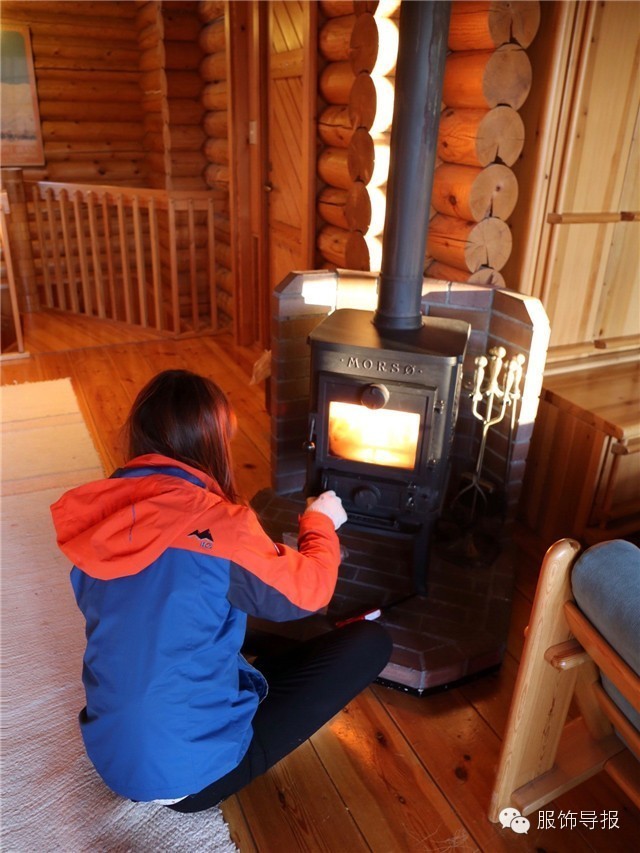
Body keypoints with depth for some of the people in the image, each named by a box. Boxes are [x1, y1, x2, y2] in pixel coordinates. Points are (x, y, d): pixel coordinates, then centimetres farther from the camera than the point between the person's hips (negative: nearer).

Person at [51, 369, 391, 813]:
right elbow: (307, 592, -10)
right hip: (190, 769, -6)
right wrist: (321, 523, 10)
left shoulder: (100, 514, -7)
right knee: (371, 642, -4)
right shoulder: (215, 523, -26)